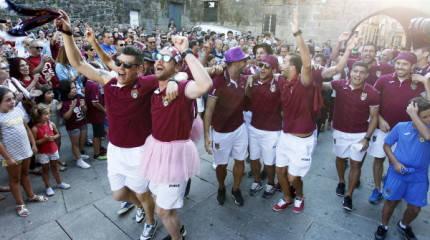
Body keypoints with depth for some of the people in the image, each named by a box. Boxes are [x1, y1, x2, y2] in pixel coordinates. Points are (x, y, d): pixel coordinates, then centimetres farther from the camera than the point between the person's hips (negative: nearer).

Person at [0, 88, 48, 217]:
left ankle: (31, 196, 42)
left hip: (25, 150, 6)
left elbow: (27, 128, 9)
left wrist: (33, 144, 10)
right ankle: (20, 204, 28)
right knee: (15, 179, 12)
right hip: (12, 155, -6)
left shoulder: (17, 110, -1)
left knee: (25, 174, 23)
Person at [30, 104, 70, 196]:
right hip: (42, 153, -3)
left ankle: (59, 183, 33)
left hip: (53, 150, 4)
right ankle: (48, 187, 24)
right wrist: (45, 139, -26)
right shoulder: (35, 128, -18)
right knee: (45, 169, 11)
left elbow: (57, 134, 8)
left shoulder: (51, 124, -6)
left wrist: (53, 137, -12)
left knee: (54, 167, 18)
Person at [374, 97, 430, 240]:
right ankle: (383, 226, 34)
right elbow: (386, 145, 5)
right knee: (391, 202, 10)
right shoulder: (401, 127, -5)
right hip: (397, 173, 0)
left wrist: (413, 114, -27)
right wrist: (395, 162, -9)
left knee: (415, 209, 10)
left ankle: (404, 226, 41)